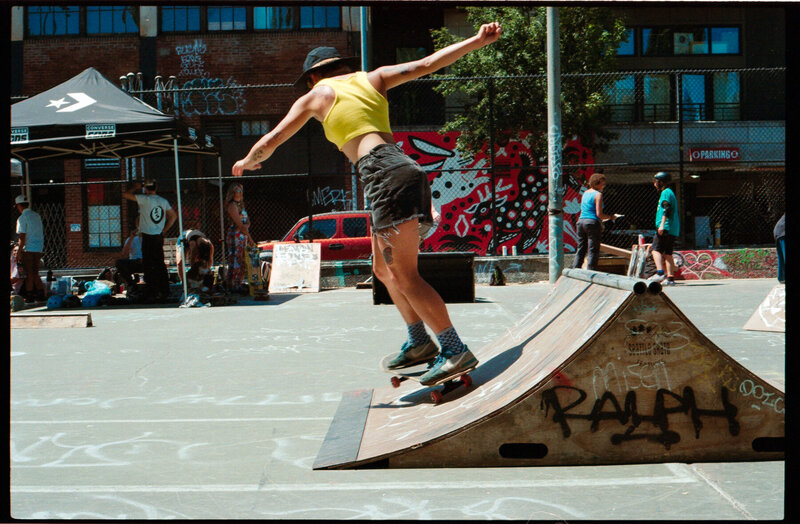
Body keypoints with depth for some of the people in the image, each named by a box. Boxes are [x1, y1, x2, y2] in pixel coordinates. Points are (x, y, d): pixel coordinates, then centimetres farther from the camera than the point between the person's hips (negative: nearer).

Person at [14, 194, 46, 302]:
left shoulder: (22, 218, -11)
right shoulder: (37, 215, 11)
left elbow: (22, 237, -15)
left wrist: (19, 252, -13)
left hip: (28, 249, -6)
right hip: (39, 249, 6)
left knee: (29, 274, 0)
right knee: (35, 273, 14)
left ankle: (29, 296, 4)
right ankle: (41, 293, 13)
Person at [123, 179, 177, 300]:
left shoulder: (145, 199, -9)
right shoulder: (164, 201, 8)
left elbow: (126, 194, -5)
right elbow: (174, 216, 13)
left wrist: (135, 187, 14)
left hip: (148, 237, -6)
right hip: (159, 237, 6)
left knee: (148, 266, -2)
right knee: (160, 264, 11)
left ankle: (153, 293, -4)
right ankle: (165, 291, 13)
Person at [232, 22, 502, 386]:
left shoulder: (316, 95, 12)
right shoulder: (372, 78, 24)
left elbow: (270, 142, 17)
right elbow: (429, 63, 14)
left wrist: (248, 162, 37)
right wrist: (478, 41, 15)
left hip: (385, 174, -7)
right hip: (405, 170, 7)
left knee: (404, 276, -9)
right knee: (384, 269, 18)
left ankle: (455, 351, -13)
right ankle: (419, 341, 23)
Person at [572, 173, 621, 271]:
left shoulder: (585, 193, 15)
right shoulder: (598, 194, -8)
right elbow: (599, 214, -14)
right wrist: (610, 217, 1)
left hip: (581, 221, 7)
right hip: (593, 223, -7)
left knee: (581, 250, 12)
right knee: (593, 251, -3)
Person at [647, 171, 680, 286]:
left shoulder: (665, 192, -5)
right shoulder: (670, 193, 25)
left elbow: (667, 209, -18)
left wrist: (662, 224, -25)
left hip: (666, 228, -10)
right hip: (673, 229, 10)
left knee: (656, 249, -15)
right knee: (668, 253, 7)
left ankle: (660, 273, -30)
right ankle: (670, 278, 3)